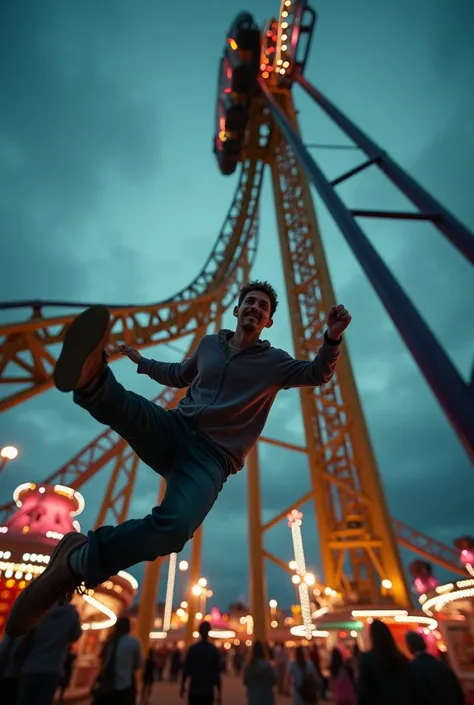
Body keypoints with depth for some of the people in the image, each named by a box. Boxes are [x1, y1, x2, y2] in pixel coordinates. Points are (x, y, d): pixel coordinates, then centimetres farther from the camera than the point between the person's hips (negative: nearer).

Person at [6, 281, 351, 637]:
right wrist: (143, 362, 43)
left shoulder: (273, 361, 10)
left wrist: (332, 338, -18)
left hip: (212, 457, -3)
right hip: (173, 430, 3)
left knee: (174, 528, -32)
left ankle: (76, 562, -17)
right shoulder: (209, 344, 18)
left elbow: (317, 373, 0)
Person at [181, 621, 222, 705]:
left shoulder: (192, 649, -6)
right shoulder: (214, 650, -6)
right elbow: (217, 672, -5)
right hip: (208, 690, 0)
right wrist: (219, 692, 3)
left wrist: (182, 686, 13)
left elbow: (186, 669, -1)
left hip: (194, 689, 0)